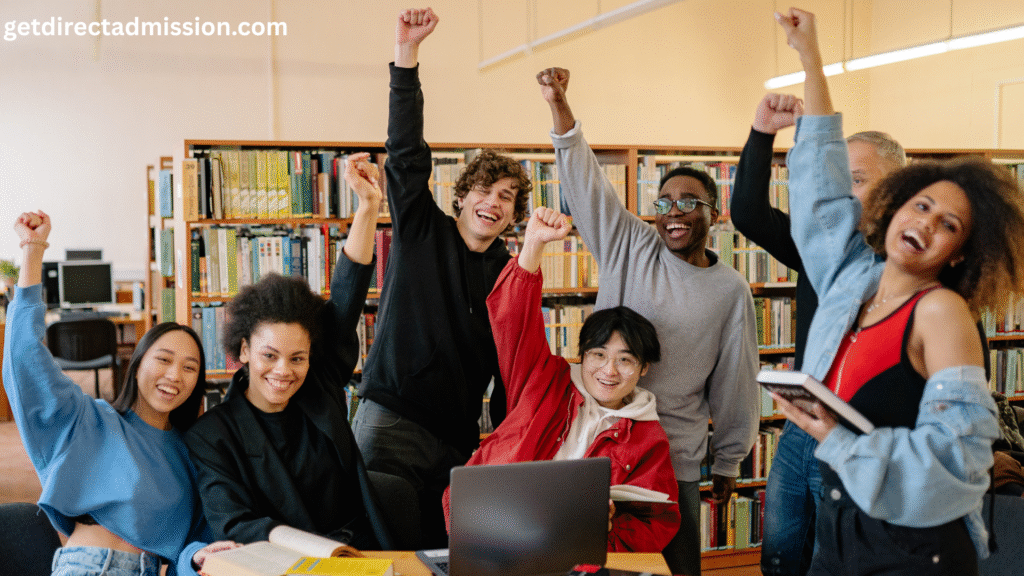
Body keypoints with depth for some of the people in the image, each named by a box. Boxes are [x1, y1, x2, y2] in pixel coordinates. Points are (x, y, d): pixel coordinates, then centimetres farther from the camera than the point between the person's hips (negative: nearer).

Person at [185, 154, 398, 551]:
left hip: (362, 555, 4)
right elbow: (231, 524, -11)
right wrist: (296, 543, -30)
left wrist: (368, 206, -2)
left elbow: (346, 301, 3)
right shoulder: (211, 435, -1)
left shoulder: (321, 390, 7)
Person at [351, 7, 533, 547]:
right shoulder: (422, 232, 1)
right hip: (392, 420, -4)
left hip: (459, 438, 4)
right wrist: (406, 56, -21)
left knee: (447, 550, 4)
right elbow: (405, 155, -11)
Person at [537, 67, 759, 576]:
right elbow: (584, 180, -5)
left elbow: (734, 383, 7)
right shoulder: (629, 247, 1)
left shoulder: (731, 290, 2)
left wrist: (727, 463, 12)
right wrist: (558, 104, -16)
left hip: (675, 461, 0)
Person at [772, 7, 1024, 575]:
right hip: (838, 530, 6)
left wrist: (839, 440, -23)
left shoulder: (942, 311, -12)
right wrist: (810, 57, 18)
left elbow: (957, 453, -20)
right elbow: (822, 185, 15)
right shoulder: (852, 277, 5)